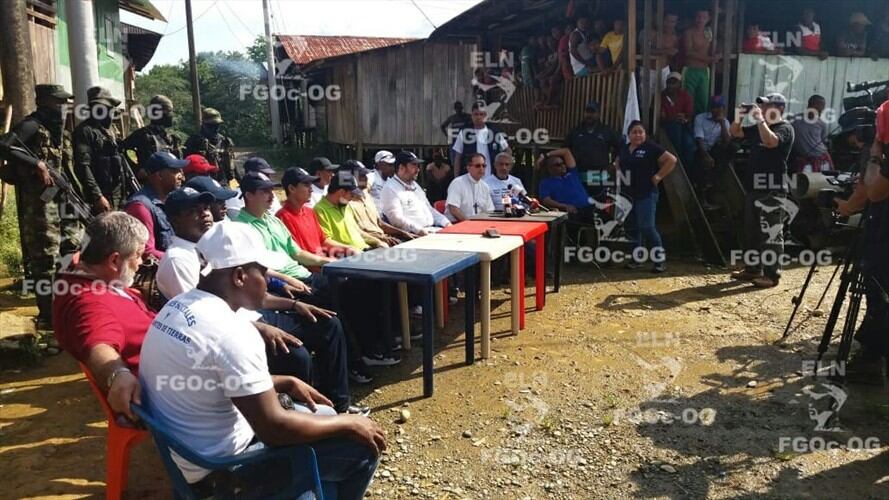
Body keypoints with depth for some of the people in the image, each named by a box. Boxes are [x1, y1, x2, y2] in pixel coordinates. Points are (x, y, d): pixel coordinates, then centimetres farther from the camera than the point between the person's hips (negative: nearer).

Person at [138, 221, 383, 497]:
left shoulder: (178, 306, 1)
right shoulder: (230, 330, -29)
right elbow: (273, 428, -26)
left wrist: (286, 382, 11)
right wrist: (350, 423, -14)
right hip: (219, 467, -9)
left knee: (321, 415, 21)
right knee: (360, 445, -4)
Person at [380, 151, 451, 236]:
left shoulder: (414, 185, 23)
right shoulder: (390, 189, -5)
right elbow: (396, 219, -17)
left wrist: (446, 223, 11)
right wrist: (419, 230, -28)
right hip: (414, 234, -9)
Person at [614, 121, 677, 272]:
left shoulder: (651, 147, -7)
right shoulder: (624, 149, 12)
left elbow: (671, 160, -11)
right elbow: (617, 164, 31)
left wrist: (658, 176, -12)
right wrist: (619, 174, 13)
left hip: (646, 194, -7)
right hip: (628, 194, 7)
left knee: (647, 227, -13)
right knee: (634, 228, 12)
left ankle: (660, 260, -4)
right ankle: (637, 258, 22)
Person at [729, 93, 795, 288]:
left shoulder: (785, 128, -8)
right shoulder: (758, 128, 15)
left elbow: (771, 142, -27)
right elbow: (735, 133, 18)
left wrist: (760, 120, -24)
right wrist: (739, 118, 1)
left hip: (772, 189, -9)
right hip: (754, 186, 9)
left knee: (771, 233, -7)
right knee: (751, 231, 14)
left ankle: (772, 274, -5)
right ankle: (753, 268, 23)